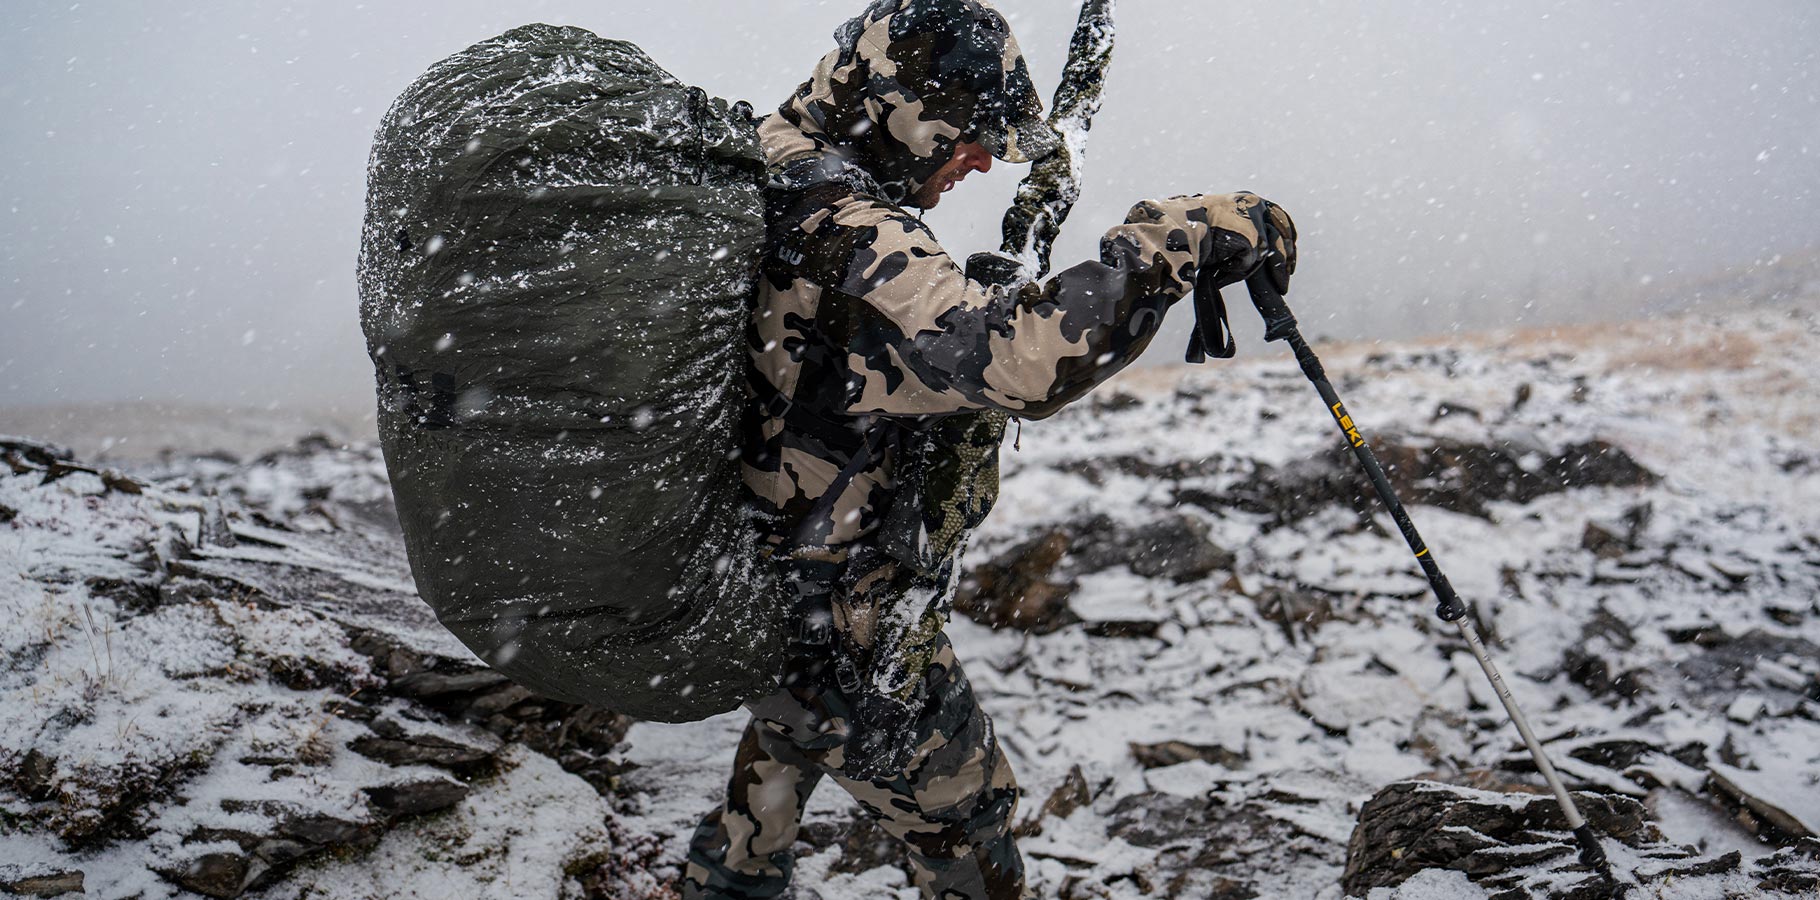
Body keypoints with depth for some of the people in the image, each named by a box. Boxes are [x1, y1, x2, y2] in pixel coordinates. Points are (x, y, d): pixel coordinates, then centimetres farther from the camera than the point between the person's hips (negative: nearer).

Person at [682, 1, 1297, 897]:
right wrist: (1178, 238, -37)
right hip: (844, 625, -10)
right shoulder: (839, 230, -29)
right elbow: (1014, 359, -43)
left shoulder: (771, 177, 2)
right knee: (965, 822, 11)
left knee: (780, 759, 33)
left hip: (760, 581, 10)